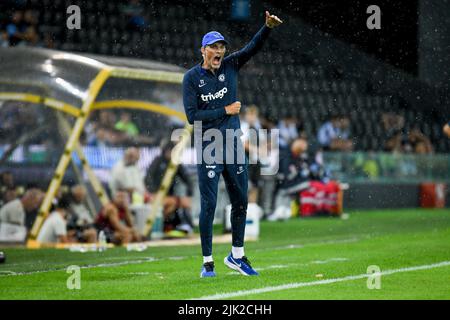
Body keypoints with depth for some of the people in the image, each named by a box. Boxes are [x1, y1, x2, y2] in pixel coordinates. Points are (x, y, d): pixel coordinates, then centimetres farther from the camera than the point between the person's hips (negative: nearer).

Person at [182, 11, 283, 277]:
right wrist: (225, 111, -12)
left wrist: (268, 27, -24)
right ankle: (208, 262, 2)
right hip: (208, 147, -5)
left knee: (241, 201, 10)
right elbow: (192, 115, -11)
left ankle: (237, 256, 24)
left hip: (234, 144, 5)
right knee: (209, 203, -5)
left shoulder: (230, 66, 6)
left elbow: (253, 48, -7)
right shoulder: (192, 77, -5)